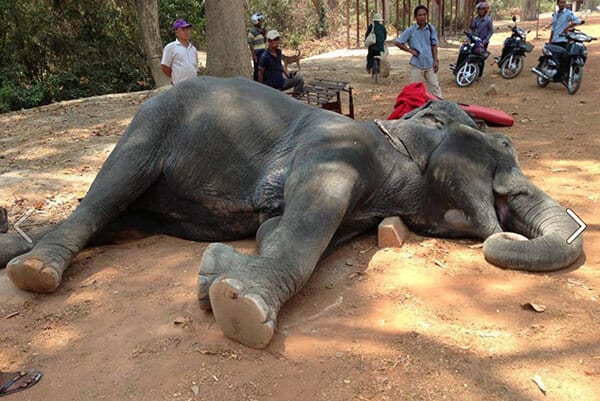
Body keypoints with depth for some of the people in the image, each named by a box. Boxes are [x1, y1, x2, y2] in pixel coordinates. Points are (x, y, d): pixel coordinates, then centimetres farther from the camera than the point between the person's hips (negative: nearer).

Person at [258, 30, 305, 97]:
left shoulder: (279, 52, 3)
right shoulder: (265, 56, -19)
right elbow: (260, 73, -12)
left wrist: (287, 74, 8)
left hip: (282, 82, 7)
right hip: (271, 86, -6)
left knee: (299, 79, -5)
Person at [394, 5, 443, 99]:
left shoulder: (431, 29, 2)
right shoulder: (410, 30, -5)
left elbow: (434, 46, 7)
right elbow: (398, 43, -2)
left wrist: (436, 61, 0)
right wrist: (411, 50, -6)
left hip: (430, 63, 2)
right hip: (417, 64, -2)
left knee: (435, 86, 6)